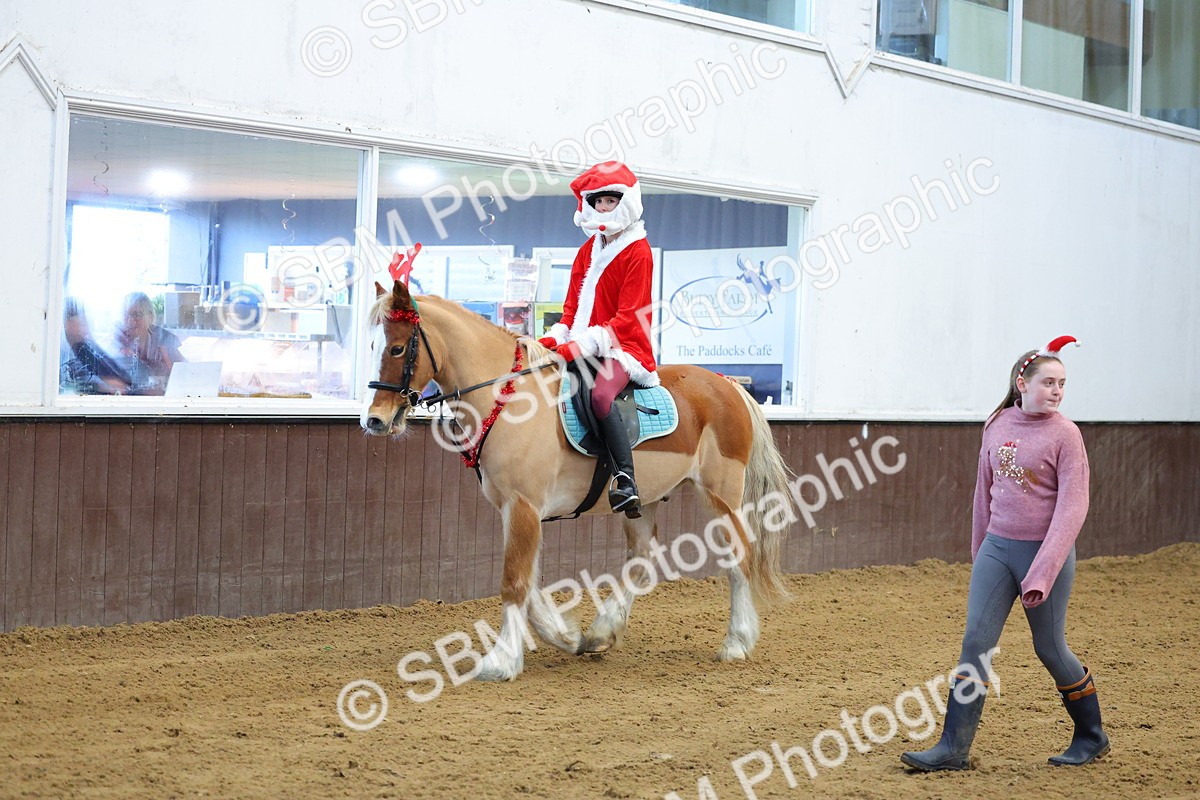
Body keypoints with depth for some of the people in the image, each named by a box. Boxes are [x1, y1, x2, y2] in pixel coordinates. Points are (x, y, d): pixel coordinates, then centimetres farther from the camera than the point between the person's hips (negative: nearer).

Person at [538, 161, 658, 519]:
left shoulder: (637, 252, -7)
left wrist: (584, 344, -24)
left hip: (624, 347, -9)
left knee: (599, 394, -37)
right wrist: (556, 337, -4)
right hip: (582, 349, 9)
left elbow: (628, 317, -14)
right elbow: (573, 305, 17)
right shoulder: (587, 252, 17)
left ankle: (625, 479, -40)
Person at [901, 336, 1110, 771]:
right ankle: (953, 748, 3)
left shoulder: (1064, 434, -11)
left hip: (1044, 550, -4)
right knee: (975, 642, -1)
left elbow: (1072, 507, -15)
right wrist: (978, 553, 19)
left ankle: (1091, 737, 28)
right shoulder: (997, 425, 3)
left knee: (1050, 649, 7)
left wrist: (1043, 573, -22)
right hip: (997, 547, 4)